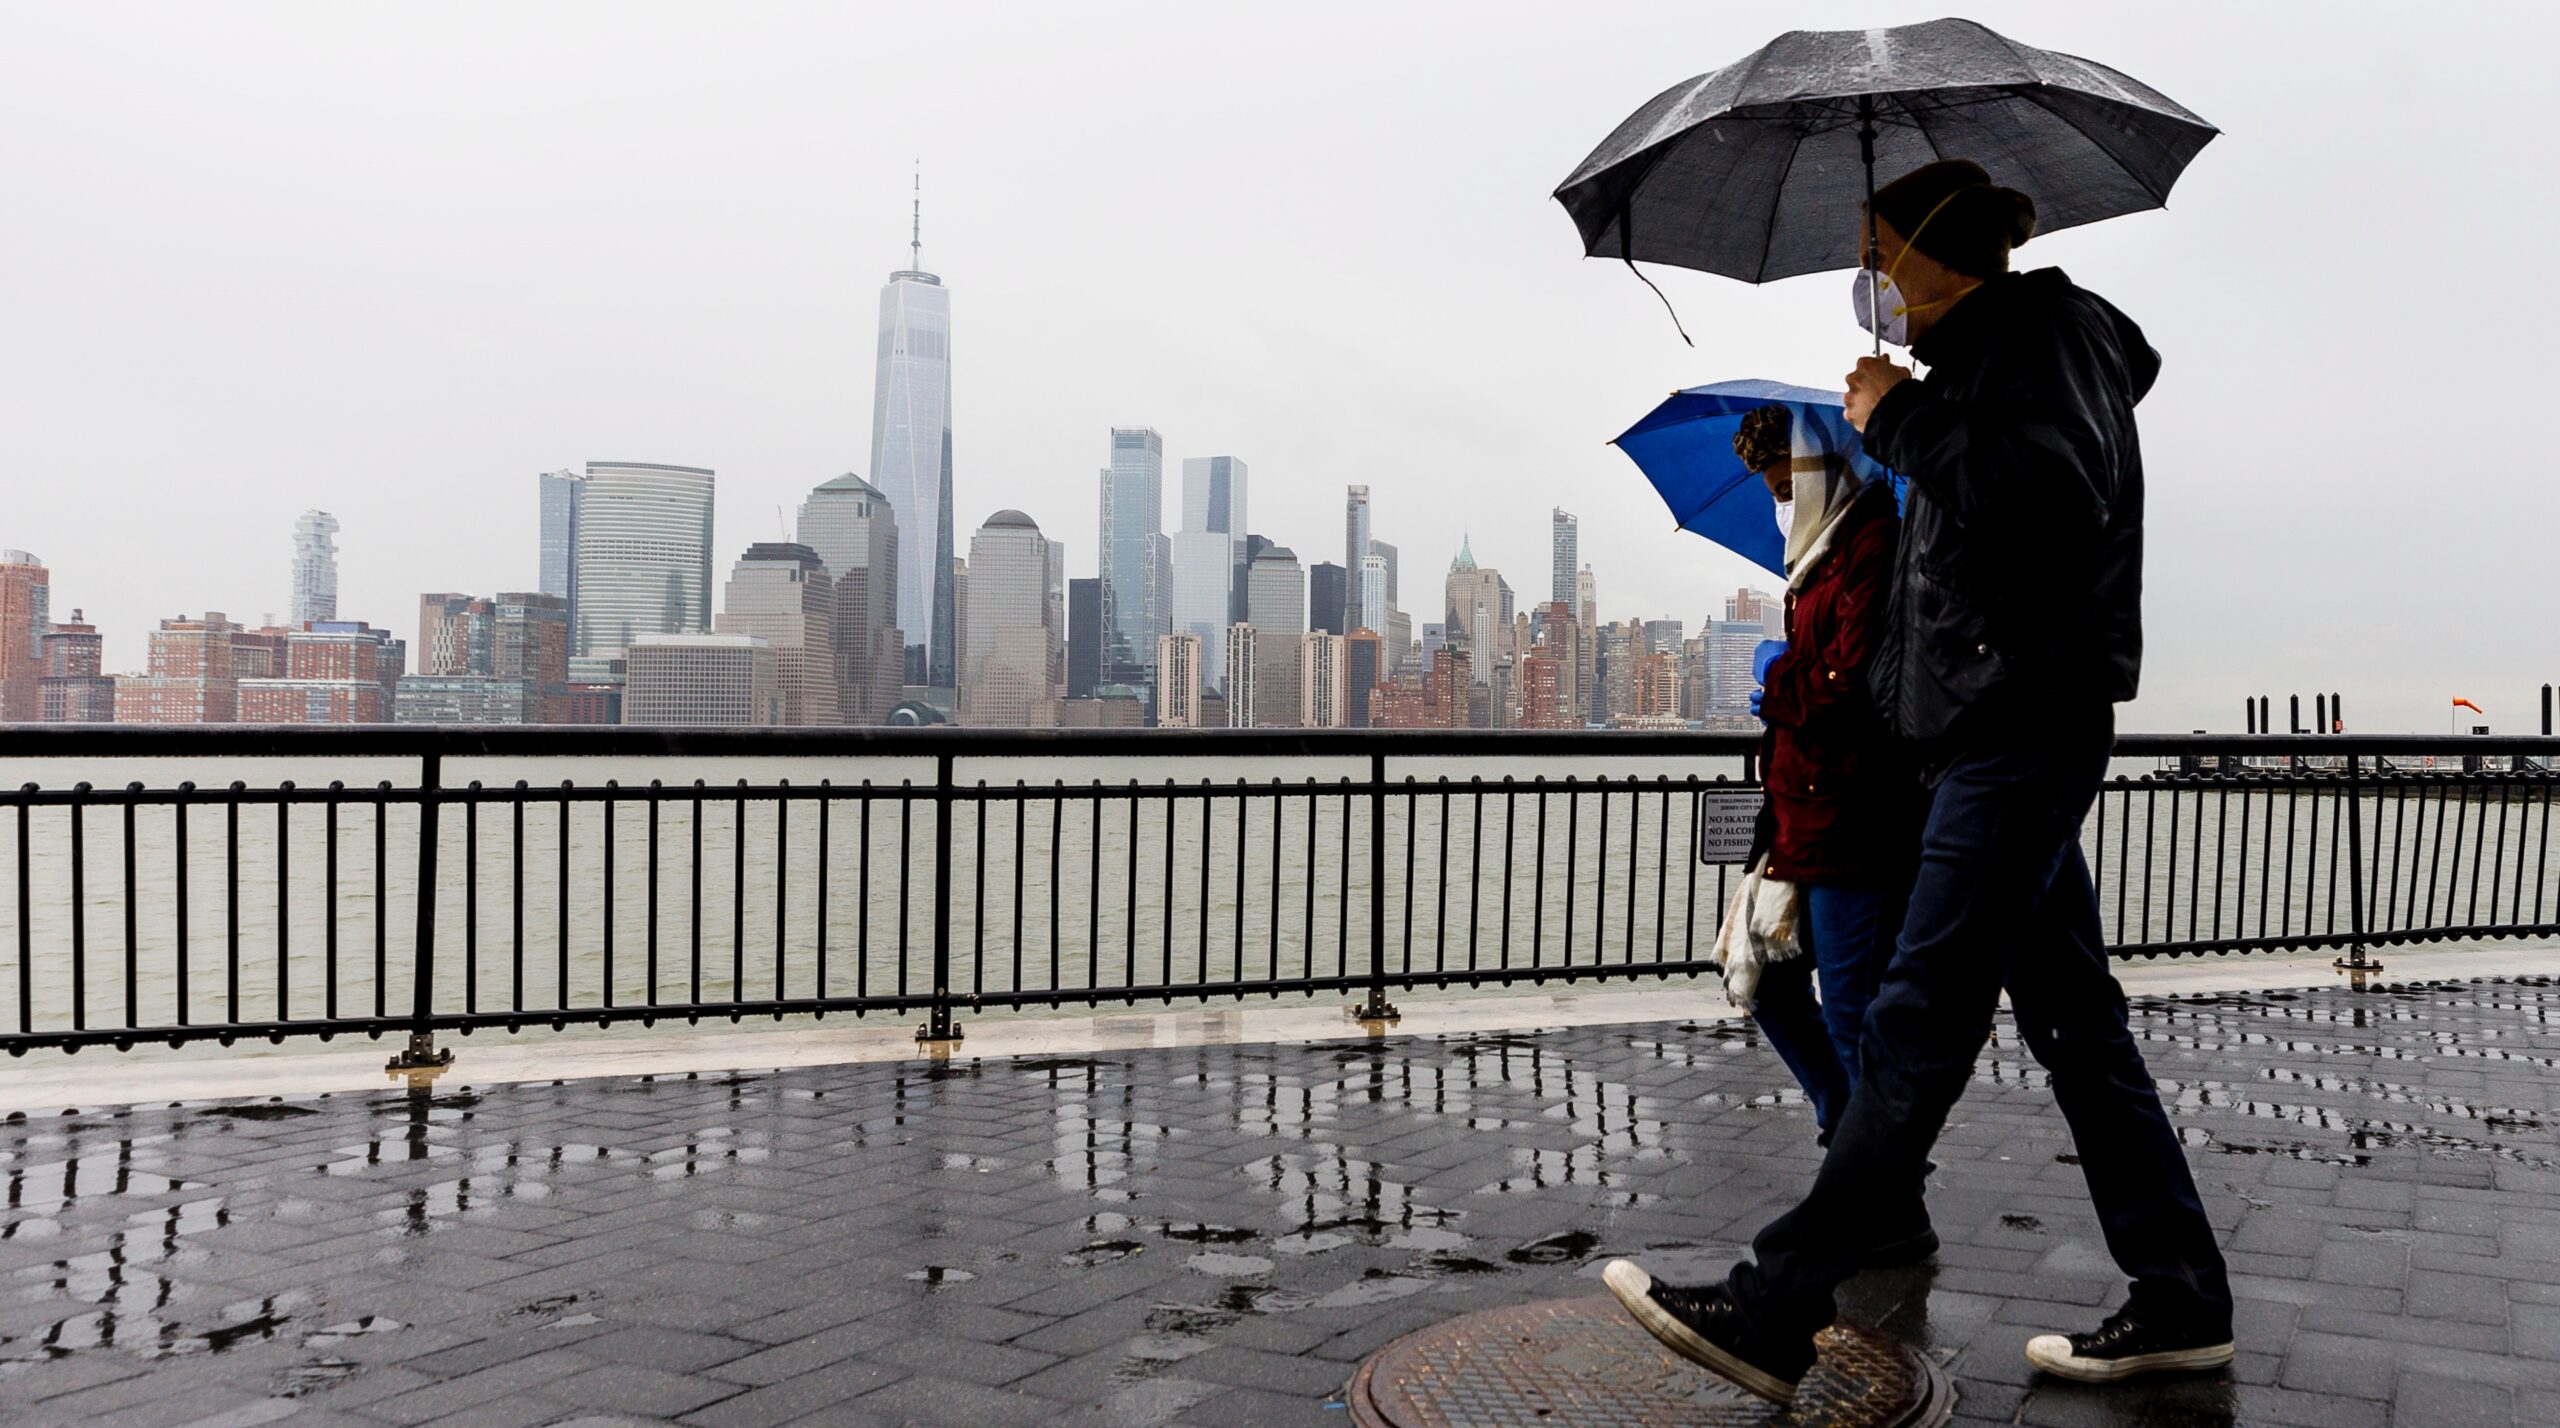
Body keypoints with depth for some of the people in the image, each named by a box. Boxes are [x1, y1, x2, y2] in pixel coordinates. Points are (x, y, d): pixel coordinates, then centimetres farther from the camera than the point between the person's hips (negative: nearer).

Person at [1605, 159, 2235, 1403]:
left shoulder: (2045, 328, -7)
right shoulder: (1993, 354, 20)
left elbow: (2060, 492, -25)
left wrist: (1904, 422, -17)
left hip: (2023, 727, -11)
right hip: (2005, 730, 11)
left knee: (1918, 1024, -11)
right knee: (2070, 1015, 12)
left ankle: (1771, 1318, -9)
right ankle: (2181, 1302, 21)